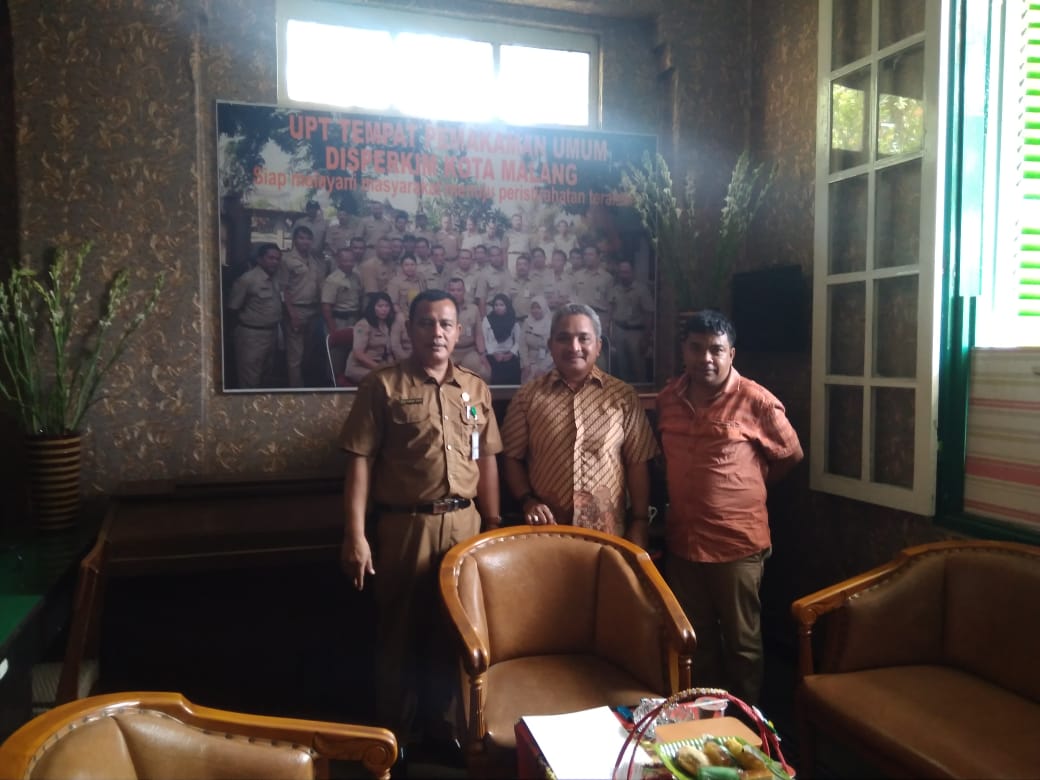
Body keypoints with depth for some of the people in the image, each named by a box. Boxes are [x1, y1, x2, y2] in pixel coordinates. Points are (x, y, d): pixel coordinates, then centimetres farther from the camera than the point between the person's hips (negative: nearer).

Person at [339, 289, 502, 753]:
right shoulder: (383, 386, -4)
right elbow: (360, 462, -8)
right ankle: (398, 735, 28)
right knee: (400, 633, 10)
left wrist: (493, 525, 9)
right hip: (404, 525, -3)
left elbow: (487, 461, 11)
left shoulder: (476, 389, 8)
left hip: (464, 524, 4)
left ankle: (448, 724, 35)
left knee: (455, 632, 15)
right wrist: (356, 535, -13)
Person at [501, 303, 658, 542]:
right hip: (546, 530, 0)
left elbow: (637, 463, 2)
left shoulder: (623, 396, 1)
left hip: (607, 533, 0)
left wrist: (640, 523, -1)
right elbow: (511, 457, 5)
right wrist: (527, 500, -8)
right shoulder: (528, 396, 1)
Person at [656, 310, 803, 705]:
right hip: (682, 541, 5)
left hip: (737, 542, -4)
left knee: (741, 642, 13)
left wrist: (749, 483, 9)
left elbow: (791, 454, 2)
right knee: (695, 640, 19)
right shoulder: (667, 398, 2)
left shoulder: (755, 401, -12)